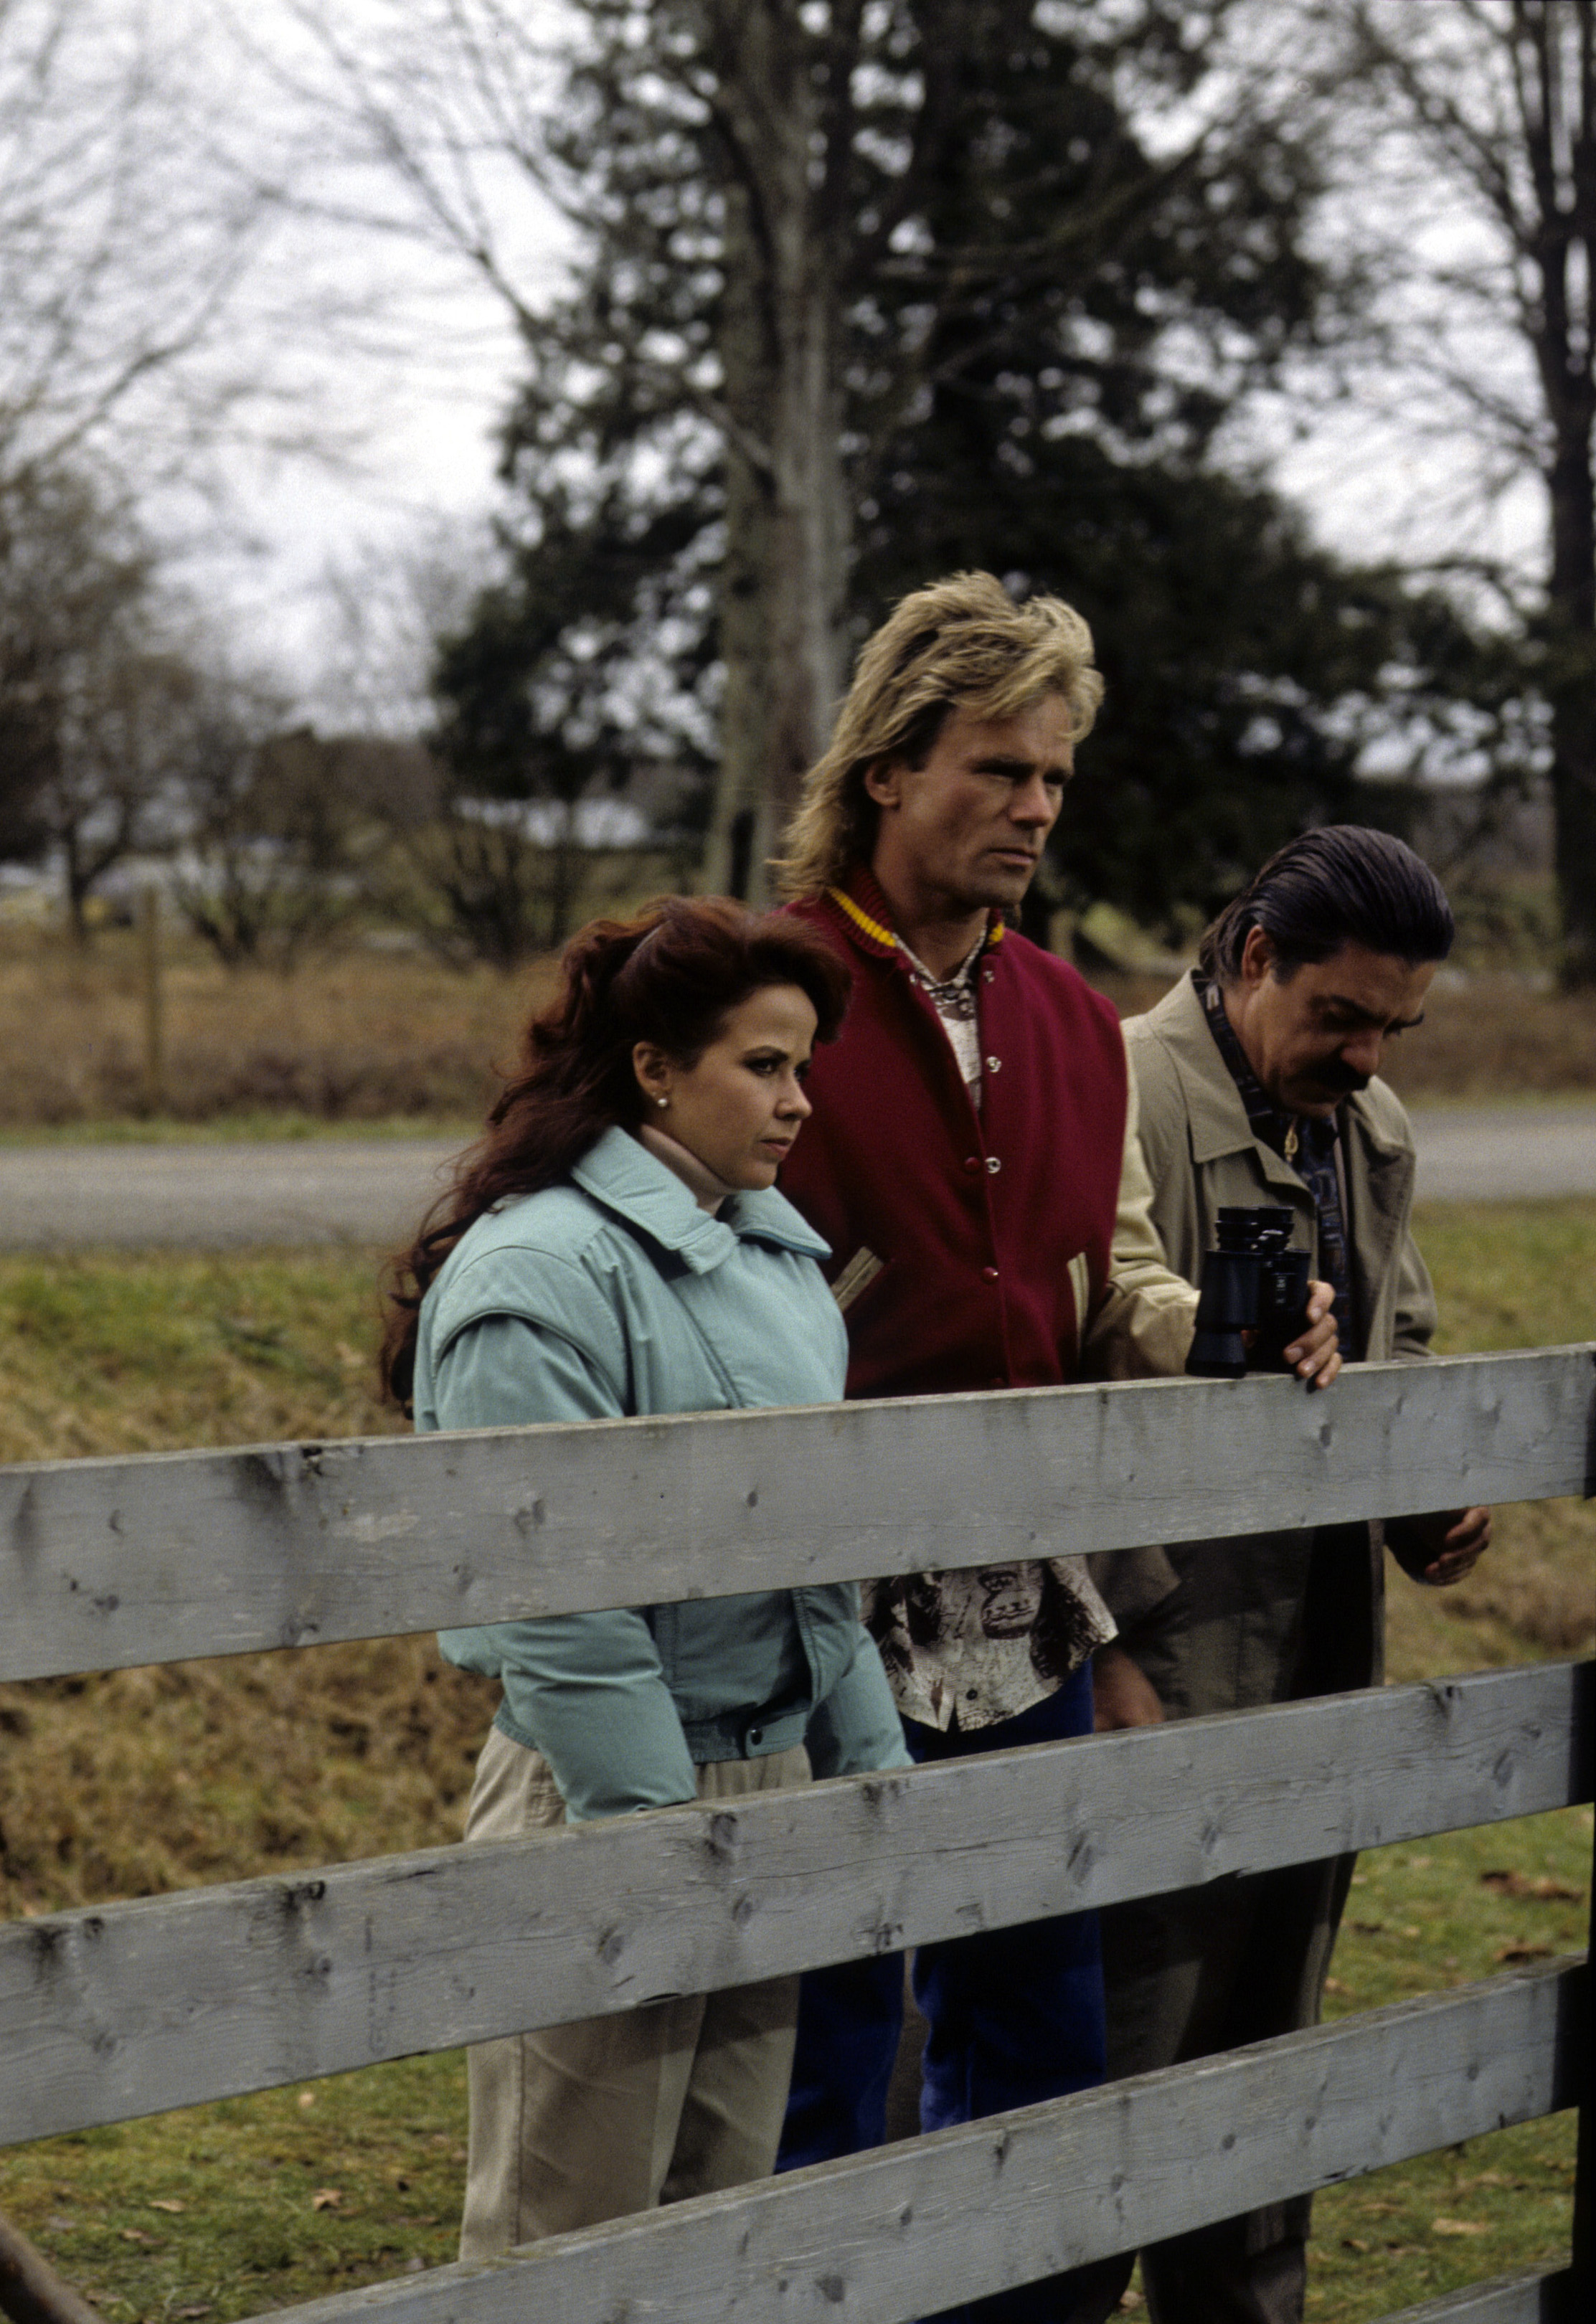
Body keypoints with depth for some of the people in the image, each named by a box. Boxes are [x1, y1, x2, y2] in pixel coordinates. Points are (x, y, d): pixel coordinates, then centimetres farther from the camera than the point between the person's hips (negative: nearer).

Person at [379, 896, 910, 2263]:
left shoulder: (774, 1253, 12)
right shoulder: (542, 1272, -16)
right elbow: (555, 1604, -20)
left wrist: (875, 1771, 15)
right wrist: (663, 1838, -20)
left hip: (773, 1768, 8)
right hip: (605, 1793, -8)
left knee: (728, 2210, 14)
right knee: (573, 2239, 0)